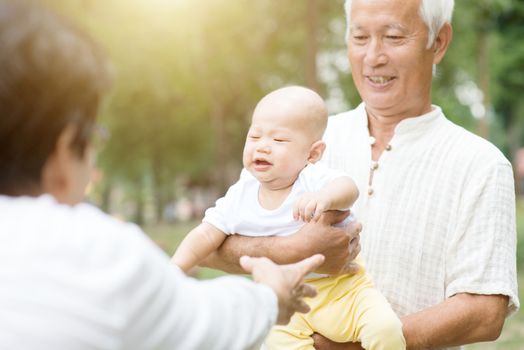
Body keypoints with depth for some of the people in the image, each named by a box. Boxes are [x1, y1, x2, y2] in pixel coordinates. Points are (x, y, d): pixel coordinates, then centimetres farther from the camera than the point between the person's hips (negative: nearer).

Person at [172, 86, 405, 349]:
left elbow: (348, 188, -35)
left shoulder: (312, 180, -16)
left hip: (343, 287, -3)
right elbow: (206, 235, 0)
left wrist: (324, 197, -57)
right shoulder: (239, 196, -4)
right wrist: (175, 269, -13)